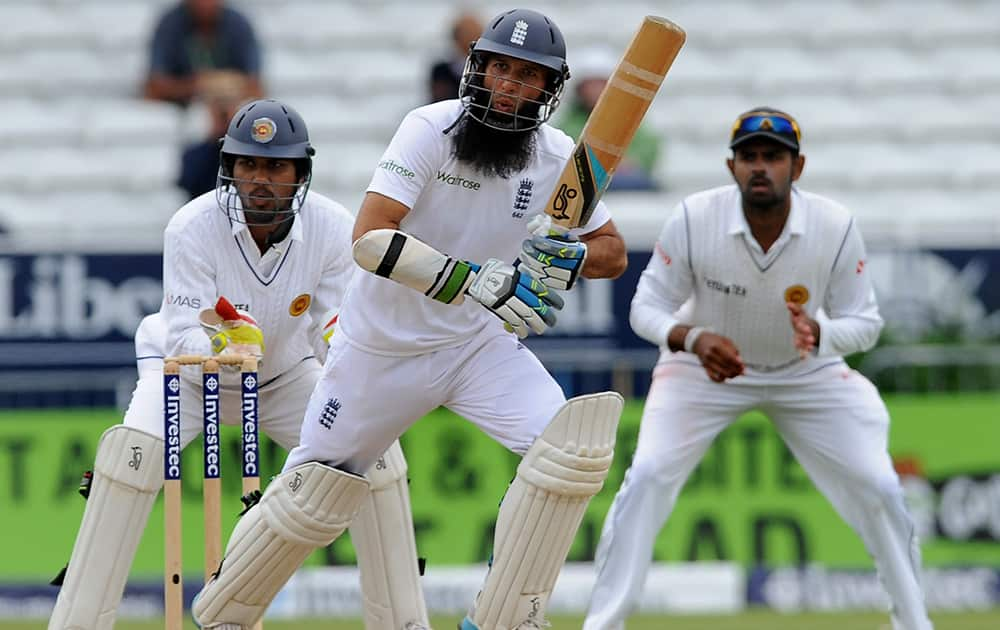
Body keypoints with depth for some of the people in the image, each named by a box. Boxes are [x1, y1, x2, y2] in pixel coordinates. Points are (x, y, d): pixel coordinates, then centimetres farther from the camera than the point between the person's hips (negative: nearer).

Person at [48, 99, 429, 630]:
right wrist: (223, 346, -54)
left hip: (286, 376, 3)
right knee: (132, 453, -29)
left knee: (373, 451, -16)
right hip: (190, 370, -3)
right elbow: (183, 339, -32)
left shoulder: (333, 228, -23)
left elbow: (332, 330, -18)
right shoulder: (192, 228, -30)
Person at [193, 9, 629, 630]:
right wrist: (475, 282, -41)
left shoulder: (558, 158, -8)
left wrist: (571, 258, -20)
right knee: (312, 497, 6)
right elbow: (370, 239, -30)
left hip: (482, 344, 3)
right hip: (383, 345, -3)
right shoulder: (432, 129, -20)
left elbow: (614, 251, 5)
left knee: (572, 443, -20)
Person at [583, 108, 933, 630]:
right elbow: (647, 308, -18)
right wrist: (693, 339, -40)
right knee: (647, 478, -20)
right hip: (704, 366, -1)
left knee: (878, 488, -8)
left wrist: (819, 332, -38)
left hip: (809, 372, 1)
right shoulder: (694, 219, -27)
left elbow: (865, 323, -15)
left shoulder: (835, 228, -24)